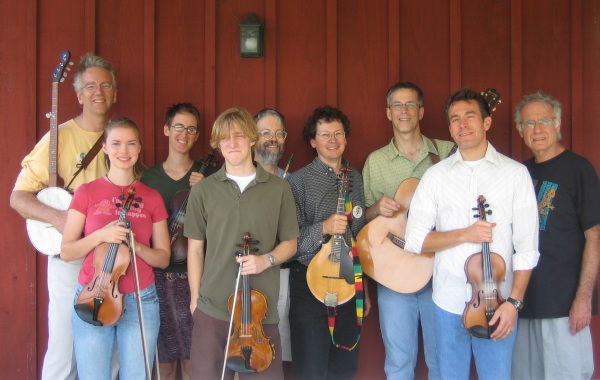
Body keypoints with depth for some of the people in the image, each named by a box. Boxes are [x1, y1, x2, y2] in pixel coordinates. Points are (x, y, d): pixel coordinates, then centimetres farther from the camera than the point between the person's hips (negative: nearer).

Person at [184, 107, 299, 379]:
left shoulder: (278, 188, 1)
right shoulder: (202, 190, 1)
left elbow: (290, 243, 7)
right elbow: (195, 249, 5)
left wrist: (267, 260, -12)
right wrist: (195, 298, 4)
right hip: (211, 308, 0)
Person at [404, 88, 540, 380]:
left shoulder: (515, 174, -1)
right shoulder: (436, 176, 3)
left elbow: (526, 247, -4)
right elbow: (414, 240, -2)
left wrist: (513, 301, -11)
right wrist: (465, 234, -14)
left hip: (498, 303, -1)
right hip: (448, 302, 2)